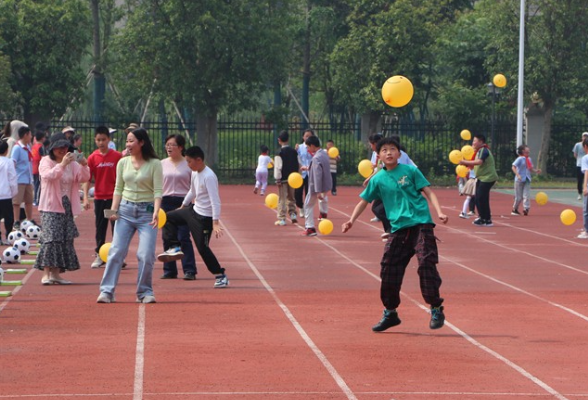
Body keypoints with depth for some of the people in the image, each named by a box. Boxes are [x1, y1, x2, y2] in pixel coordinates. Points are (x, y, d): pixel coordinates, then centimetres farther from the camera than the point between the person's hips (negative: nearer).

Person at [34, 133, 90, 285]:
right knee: (51, 238, -16)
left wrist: (84, 166, -21)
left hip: (67, 207, 6)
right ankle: (46, 273, -16)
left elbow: (84, 178, 0)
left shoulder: (72, 163, 11)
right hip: (51, 207, -6)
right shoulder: (46, 161, -3)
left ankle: (55, 273, 11)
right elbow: (49, 175, -23)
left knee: (65, 240, 5)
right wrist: (62, 164, -37)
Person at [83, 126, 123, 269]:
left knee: (116, 227, -1)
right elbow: (87, 179, 1)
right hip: (99, 197, 2)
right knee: (100, 228, 9)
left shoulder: (117, 156, -3)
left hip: (114, 197, -2)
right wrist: (86, 197, -7)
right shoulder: (92, 158, 1)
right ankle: (99, 255, 16)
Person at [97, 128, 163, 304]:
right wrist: (113, 209, -1)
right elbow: (118, 189, 12)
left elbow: (158, 191, -8)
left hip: (146, 211, -3)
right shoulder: (123, 162, 8)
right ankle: (107, 291, -3)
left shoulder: (154, 164, -4)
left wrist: (156, 212, -21)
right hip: (125, 210, 3)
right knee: (116, 251, -4)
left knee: (146, 255, -8)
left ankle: (145, 292, 6)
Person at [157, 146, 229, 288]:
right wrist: (183, 206, 30)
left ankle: (220, 276, 4)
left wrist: (216, 223, -33)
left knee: (203, 248, -6)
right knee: (168, 218, 16)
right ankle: (174, 248, 16)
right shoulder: (195, 173, 4)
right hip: (193, 210, 9)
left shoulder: (209, 176, -25)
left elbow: (215, 201, -28)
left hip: (204, 217, -9)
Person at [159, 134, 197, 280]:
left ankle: (189, 270, -5)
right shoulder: (162, 164, 9)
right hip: (166, 202, 4)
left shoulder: (188, 164, -1)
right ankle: (169, 270, 12)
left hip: (183, 203, -4)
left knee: (183, 237, -9)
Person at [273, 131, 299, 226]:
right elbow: (298, 164, 10)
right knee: (291, 198, 21)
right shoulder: (294, 151, 5)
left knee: (282, 199, -2)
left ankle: (281, 219, -3)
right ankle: (292, 214, 14)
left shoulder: (280, 152, -12)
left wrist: (277, 179, -13)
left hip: (283, 179, -5)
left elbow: (278, 167, -16)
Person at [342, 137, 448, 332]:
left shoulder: (410, 171, 3)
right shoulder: (378, 179, 9)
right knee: (389, 270, 0)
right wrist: (352, 220, 1)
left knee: (426, 264, -14)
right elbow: (364, 201, 15)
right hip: (398, 228, 3)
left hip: (421, 224, -3)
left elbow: (428, 192, 1)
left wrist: (439, 212, -13)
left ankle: (436, 310, -3)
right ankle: (390, 313, 16)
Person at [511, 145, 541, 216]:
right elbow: (513, 167, -17)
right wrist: (517, 175, -29)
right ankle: (514, 209, 16)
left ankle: (526, 208, -10)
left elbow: (531, 169, 21)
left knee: (527, 195, -8)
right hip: (519, 180, -5)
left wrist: (536, 171, 1)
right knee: (519, 196, 2)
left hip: (527, 180, 5)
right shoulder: (520, 159, -10)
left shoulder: (529, 159, 11)